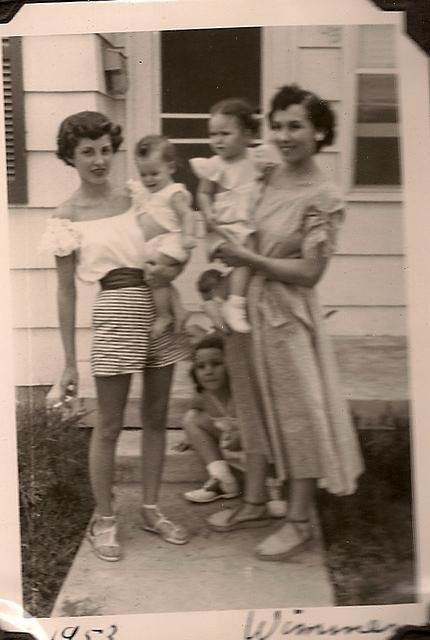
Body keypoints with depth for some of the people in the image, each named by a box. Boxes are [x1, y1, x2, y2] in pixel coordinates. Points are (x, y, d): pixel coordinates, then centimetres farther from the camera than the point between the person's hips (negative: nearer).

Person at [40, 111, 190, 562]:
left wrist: (171, 270, -6)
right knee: (110, 425, 4)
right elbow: (66, 293, -2)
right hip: (117, 314, -5)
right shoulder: (68, 217, -4)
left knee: (156, 417, 12)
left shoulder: (133, 198, 8)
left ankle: (151, 509, 28)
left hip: (160, 309, 5)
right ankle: (103, 519, 22)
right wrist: (69, 363, -3)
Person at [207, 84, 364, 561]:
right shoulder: (268, 178, 4)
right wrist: (225, 260, 3)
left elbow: (309, 272, -16)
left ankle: (299, 521, 19)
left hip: (286, 315, -7)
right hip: (248, 306, 7)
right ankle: (254, 503, 33)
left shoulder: (322, 198, -15)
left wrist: (248, 259, -15)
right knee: (254, 406, 17)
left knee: (297, 411, 5)